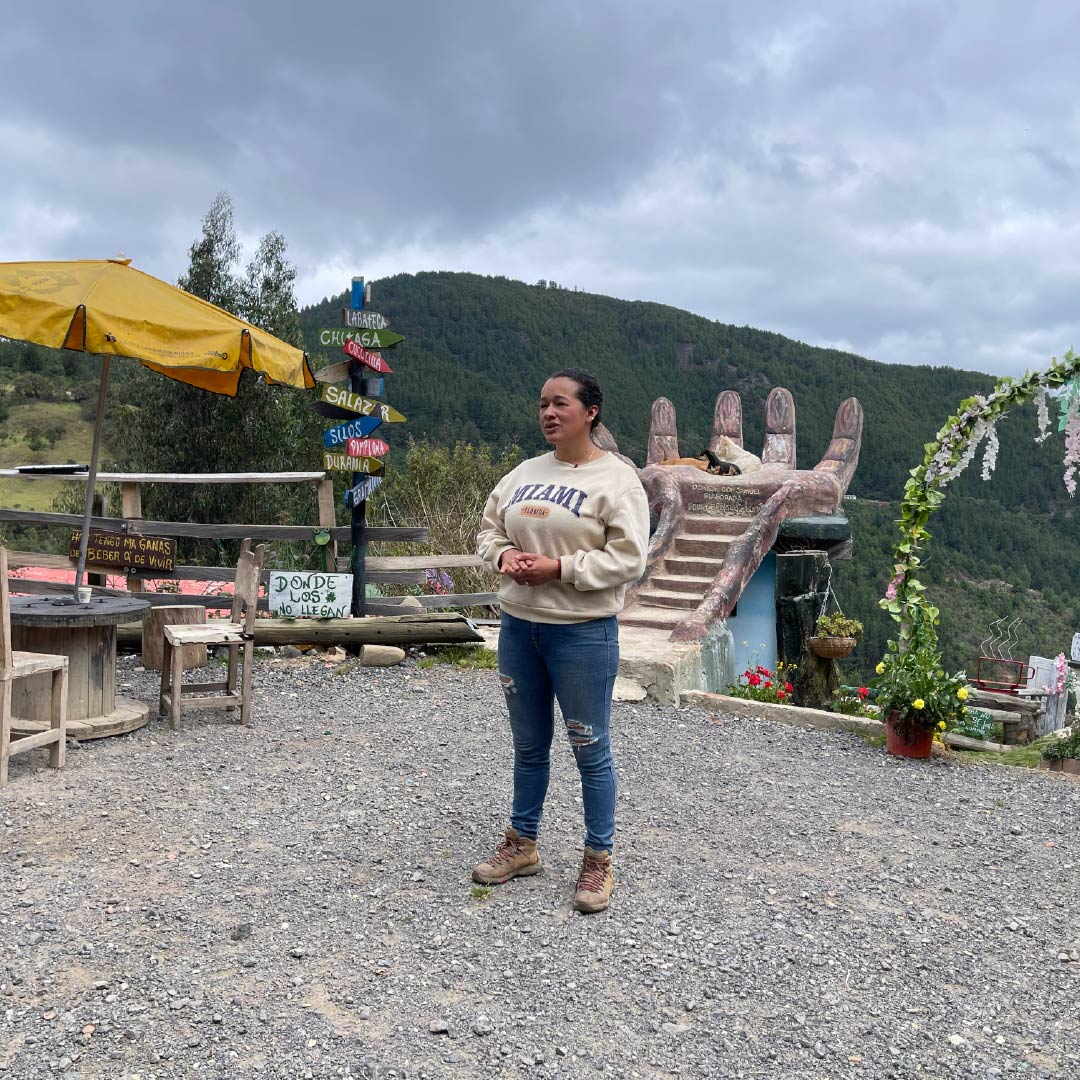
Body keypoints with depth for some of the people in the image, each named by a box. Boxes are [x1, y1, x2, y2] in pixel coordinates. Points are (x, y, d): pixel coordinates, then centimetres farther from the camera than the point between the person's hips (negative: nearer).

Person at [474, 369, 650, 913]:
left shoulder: (616, 479, -9)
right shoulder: (524, 474, 10)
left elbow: (628, 559, -16)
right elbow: (489, 529, 17)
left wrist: (558, 568, -20)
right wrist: (504, 555, -6)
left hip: (583, 632, -6)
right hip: (518, 626, 6)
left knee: (590, 749, 5)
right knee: (528, 745, 19)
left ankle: (598, 860, 21)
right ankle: (522, 843, 35)